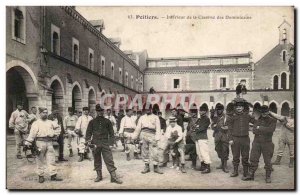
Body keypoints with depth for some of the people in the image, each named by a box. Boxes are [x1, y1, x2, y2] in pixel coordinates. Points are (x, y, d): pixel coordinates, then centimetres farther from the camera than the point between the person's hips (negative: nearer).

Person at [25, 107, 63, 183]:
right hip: (40, 142, -3)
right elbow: (32, 134, -7)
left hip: (49, 142, 4)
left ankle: (53, 176, 9)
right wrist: (27, 143, -15)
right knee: (40, 160, 5)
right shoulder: (36, 123, 2)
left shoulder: (50, 122, 16)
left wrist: (56, 132, 5)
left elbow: (54, 131, 26)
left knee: (51, 159, 3)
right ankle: (41, 176, 18)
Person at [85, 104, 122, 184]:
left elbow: (111, 132, 10)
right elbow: (88, 132, 7)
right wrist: (88, 141, -6)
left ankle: (113, 177, -2)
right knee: (97, 160, 11)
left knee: (109, 160, -5)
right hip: (95, 144, 1)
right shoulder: (92, 122, 6)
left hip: (105, 143, -1)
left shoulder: (107, 121, 8)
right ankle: (99, 175, 26)